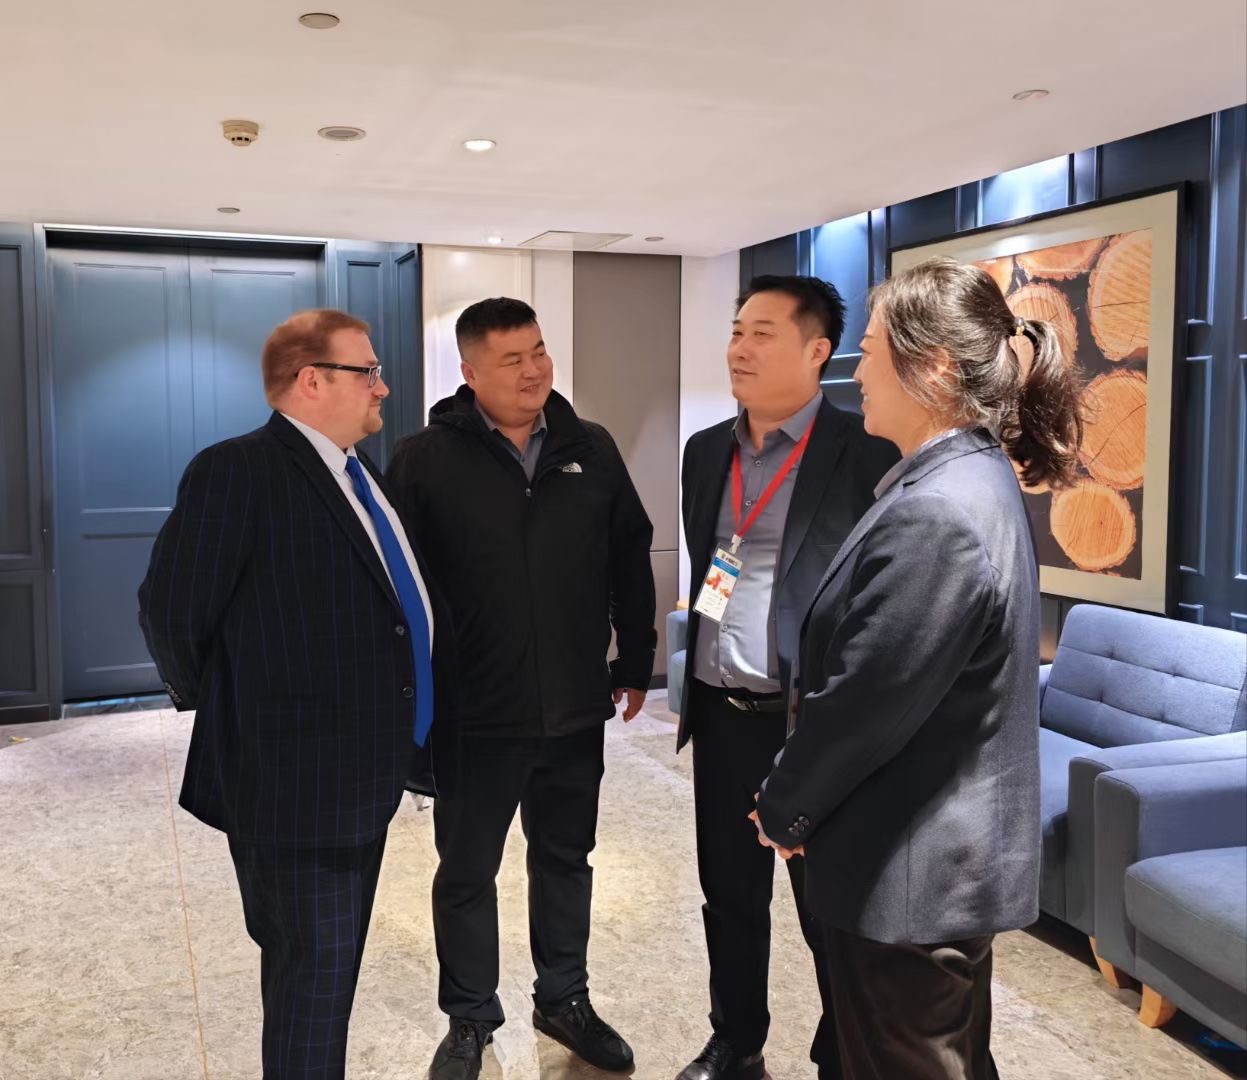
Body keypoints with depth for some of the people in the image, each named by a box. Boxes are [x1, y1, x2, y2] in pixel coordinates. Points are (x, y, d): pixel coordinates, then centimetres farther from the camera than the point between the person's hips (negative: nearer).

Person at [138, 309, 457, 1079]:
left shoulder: (364, 475, 13)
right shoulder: (236, 472, -15)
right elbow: (170, 610, -15)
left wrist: (403, 742, 15)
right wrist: (225, 713, -2)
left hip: (367, 770, 9)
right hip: (297, 775, -8)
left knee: (333, 968, 23)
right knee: (313, 973, 4)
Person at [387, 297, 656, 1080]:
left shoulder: (591, 450, 2)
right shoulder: (425, 459, -9)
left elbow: (630, 560, 9)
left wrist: (636, 662, 9)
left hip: (574, 706, 3)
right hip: (475, 712, -3)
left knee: (566, 859, 18)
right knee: (467, 871, 11)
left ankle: (564, 999, 37)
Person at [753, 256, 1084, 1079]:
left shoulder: (934, 513, -27)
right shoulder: (978, 480, 6)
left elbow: (863, 701, -23)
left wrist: (784, 807, -6)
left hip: (908, 868, -10)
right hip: (952, 855, 10)